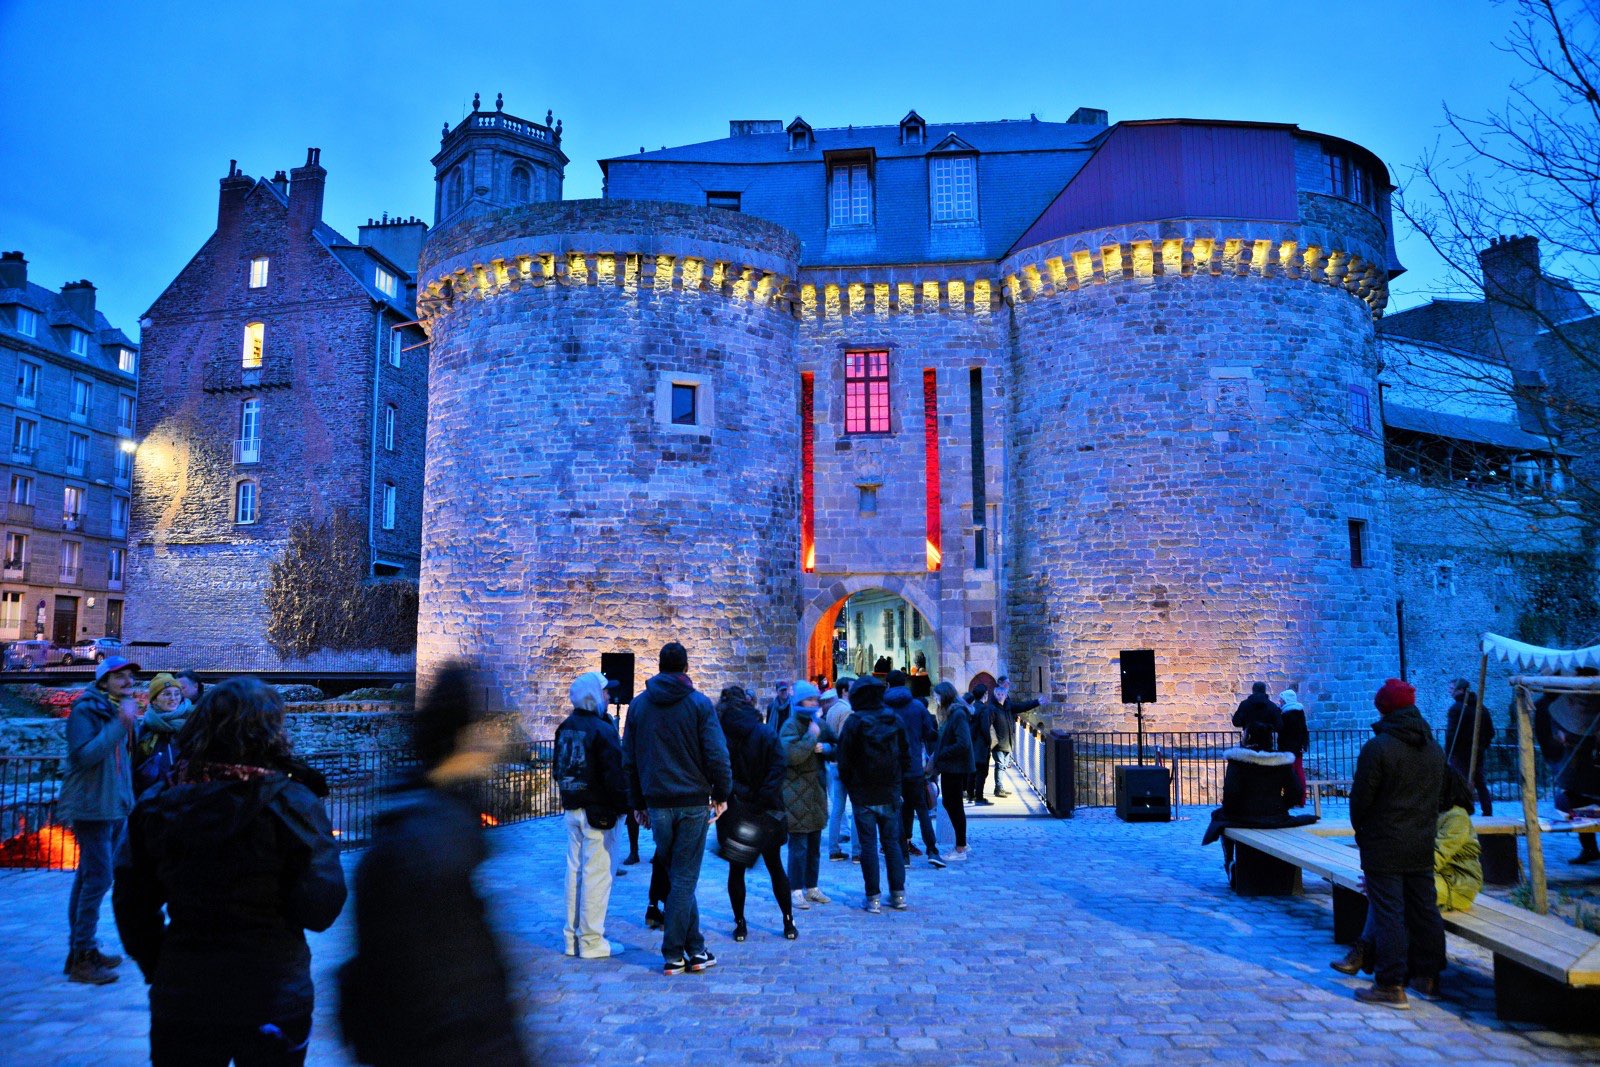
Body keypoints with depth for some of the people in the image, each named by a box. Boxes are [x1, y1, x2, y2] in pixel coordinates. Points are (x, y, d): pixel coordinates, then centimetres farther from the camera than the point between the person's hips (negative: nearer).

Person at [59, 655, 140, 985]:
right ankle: (81, 958, -5)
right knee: (98, 877, -11)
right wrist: (120, 723, -26)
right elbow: (85, 754, -24)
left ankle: (83, 948, 21)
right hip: (92, 806, -8)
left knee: (90, 877, 14)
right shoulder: (85, 710, -10)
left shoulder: (120, 710, 14)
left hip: (116, 807, 8)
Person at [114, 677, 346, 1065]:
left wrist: (157, 969, 18)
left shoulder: (156, 806, -3)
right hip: (272, 1000, -3)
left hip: (179, 1000, 3)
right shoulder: (291, 804, -16)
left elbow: (131, 906, 5)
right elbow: (320, 910, -15)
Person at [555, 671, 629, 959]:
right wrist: (624, 805, -10)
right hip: (598, 811, -8)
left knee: (574, 871, 14)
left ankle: (573, 937, 21)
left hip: (572, 809, 8)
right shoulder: (602, 729, -17)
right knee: (597, 874, -2)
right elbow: (615, 774, -19)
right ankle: (591, 941, 3)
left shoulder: (565, 728, 9)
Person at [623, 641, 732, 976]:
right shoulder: (699, 703, -4)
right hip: (693, 802, -3)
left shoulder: (638, 704, 7)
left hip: (657, 804, 3)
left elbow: (629, 759, 10)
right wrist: (722, 794, 3)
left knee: (676, 876, 13)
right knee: (684, 878, 2)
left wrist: (638, 803, 16)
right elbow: (716, 754, -9)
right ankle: (673, 954, 5)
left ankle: (694, 950, 18)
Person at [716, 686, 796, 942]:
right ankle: (789, 922, 18)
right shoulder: (767, 733, -3)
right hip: (766, 814, 1)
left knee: (736, 870, 12)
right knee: (776, 868, 14)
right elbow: (777, 769, -11)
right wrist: (763, 801, -12)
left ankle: (740, 924, 15)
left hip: (733, 813, -1)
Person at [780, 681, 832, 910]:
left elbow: (834, 749, 15)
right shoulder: (791, 725, -11)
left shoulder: (819, 723, 13)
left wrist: (826, 747, -5)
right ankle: (796, 891, 1)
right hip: (796, 794, -8)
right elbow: (792, 755, -25)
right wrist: (811, 736, -21)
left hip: (816, 792, 8)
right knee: (798, 844, -7)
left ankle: (811, 888, 24)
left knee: (814, 844, 14)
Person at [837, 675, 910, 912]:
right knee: (892, 842, 12)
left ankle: (873, 898, 3)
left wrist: (849, 785, 7)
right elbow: (906, 756, 7)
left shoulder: (854, 722, -9)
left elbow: (844, 759, -7)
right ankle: (898, 895, 13)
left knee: (868, 844, 2)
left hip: (863, 794, -3)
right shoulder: (894, 720, 2)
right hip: (890, 794, 3)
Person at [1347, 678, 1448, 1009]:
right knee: (1424, 910, 15)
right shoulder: (1435, 749, 8)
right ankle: (1429, 976, 25)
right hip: (1422, 846, 7)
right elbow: (1438, 796, 14)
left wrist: (1361, 831, 5)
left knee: (1388, 912, -4)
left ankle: (1390, 985, -2)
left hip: (1384, 846, -7)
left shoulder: (1377, 747, -16)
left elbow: (1361, 797, -12)